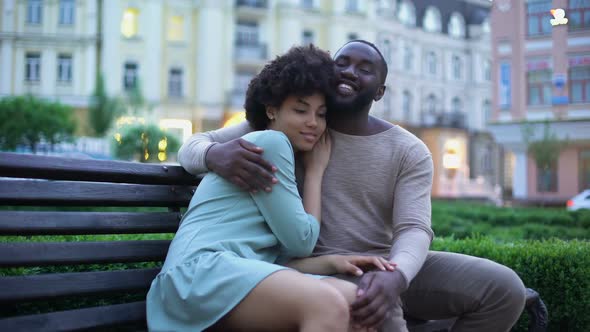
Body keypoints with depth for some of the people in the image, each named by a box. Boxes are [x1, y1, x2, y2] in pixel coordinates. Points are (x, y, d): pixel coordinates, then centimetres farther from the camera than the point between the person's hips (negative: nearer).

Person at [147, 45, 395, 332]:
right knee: (329, 306, -32)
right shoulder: (269, 142, 0)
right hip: (201, 269, -9)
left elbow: (280, 258, 16)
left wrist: (332, 262, 0)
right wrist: (315, 170, 7)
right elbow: (300, 241, -4)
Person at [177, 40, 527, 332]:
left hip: (389, 266, 4)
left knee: (504, 288, -12)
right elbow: (193, 147, -1)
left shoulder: (409, 151, 1)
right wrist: (217, 154, -29)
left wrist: (395, 276, -37)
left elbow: (414, 230, -12)